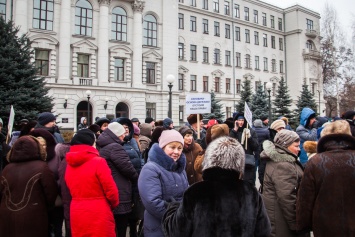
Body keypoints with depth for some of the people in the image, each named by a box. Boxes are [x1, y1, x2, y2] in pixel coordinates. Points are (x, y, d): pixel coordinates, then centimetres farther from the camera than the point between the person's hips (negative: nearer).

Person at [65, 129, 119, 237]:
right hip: (98, 215, -6)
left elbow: (73, 190, 10)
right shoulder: (98, 162, -15)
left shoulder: (70, 164, 4)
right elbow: (111, 190, -13)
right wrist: (114, 204, 5)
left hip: (77, 214, 6)